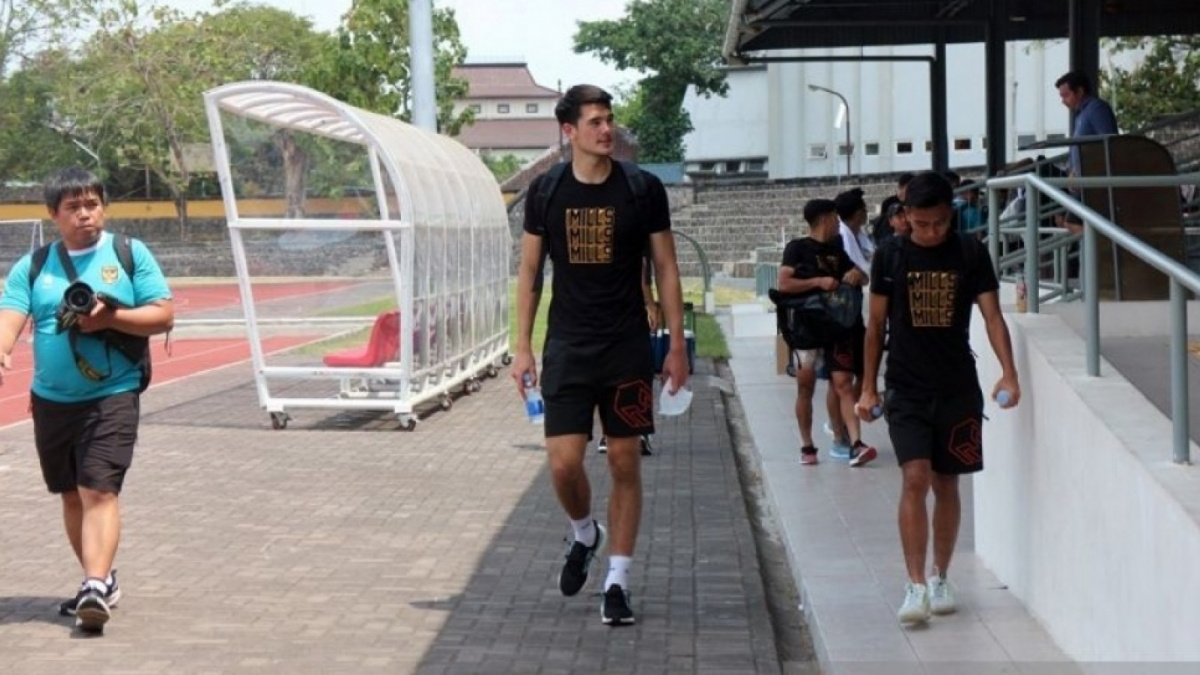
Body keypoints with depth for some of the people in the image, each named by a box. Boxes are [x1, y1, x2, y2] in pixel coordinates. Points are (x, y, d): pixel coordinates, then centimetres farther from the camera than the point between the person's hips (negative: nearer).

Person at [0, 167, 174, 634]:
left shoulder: (130, 253, -1)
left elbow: (163, 315, -3)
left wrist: (110, 317, -18)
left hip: (112, 395, -4)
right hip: (51, 400, 4)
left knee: (100, 491, -14)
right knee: (72, 495, 14)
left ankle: (95, 588, -19)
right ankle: (102, 579, 29)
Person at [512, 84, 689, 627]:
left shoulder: (643, 189, -3)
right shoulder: (546, 191, 0)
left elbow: (665, 268, 3)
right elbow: (528, 271, 7)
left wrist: (677, 344, -1)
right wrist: (522, 347, 3)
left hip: (627, 348, 0)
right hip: (567, 347, 0)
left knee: (625, 462, 3)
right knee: (563, 462, -7)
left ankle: (617, 581, 13)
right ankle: (584, 535, 25)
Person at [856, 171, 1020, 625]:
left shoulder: (971, 254, -1)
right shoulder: (891, 256, -1)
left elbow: (992, 315, -5)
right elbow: (876, 324, 6)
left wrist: (1008, 373, -18)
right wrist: (868, 388, 5)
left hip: (957, 387, 1)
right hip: (906, 388, -1)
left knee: (946, 484, 9)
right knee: (915, 479, -14)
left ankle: (940, 579, 24)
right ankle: (916, 586, -13)